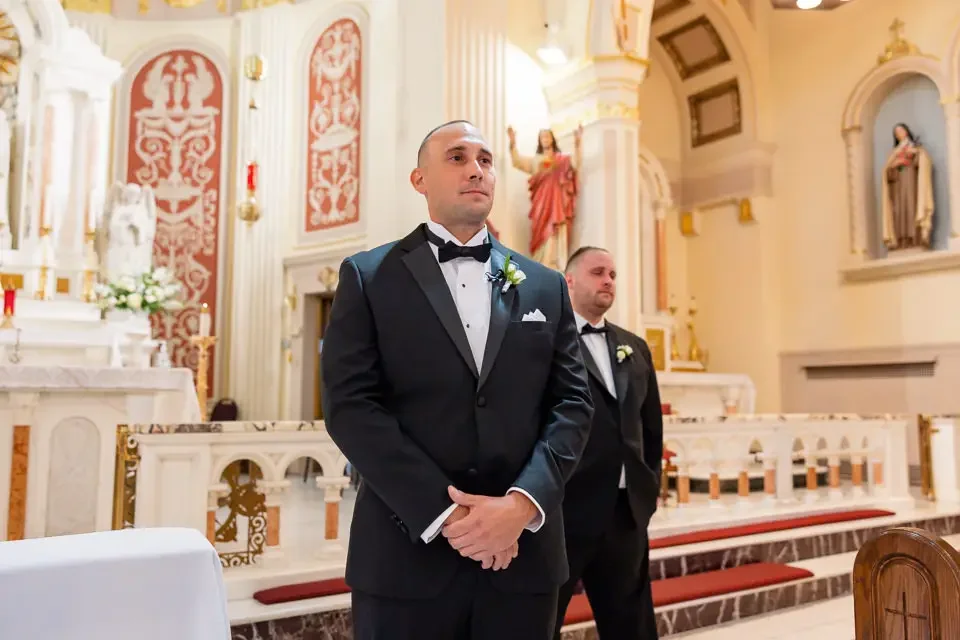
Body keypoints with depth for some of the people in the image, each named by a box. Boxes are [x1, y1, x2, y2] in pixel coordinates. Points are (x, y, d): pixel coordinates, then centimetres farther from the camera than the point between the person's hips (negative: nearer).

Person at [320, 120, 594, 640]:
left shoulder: (545, 286, 10)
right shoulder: (368, 277, 1)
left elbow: (572, 402, 4)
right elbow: (349, 404, -8)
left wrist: (524, 502, -12)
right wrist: (445, 514, -15)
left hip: (522, 552, 3)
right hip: (406, 551, -2)